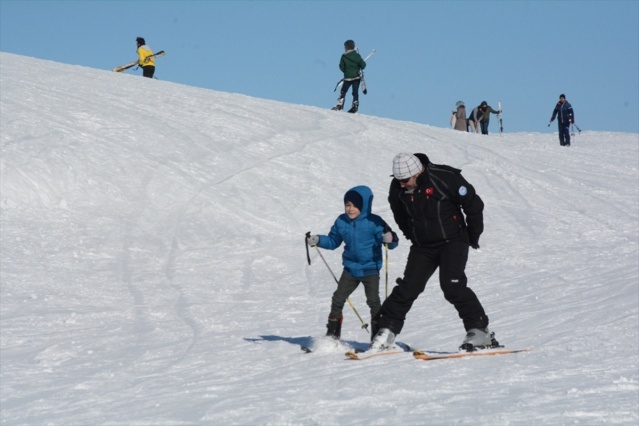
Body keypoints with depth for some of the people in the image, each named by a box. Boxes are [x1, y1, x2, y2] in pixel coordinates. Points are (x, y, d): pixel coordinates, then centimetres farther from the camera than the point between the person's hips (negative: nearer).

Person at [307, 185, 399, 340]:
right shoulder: (341, 222, 0)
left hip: (370, 269, -5)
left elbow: (391, 242, -15)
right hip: (350, 268, 5)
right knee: (338, 299, 6)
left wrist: (390, 239, -38)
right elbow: (333, 241, 14)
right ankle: (332, 333, 18)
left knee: (373, 301, -9)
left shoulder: (374, 222, -14)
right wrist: (318, 240, -1)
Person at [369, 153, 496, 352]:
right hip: (422, 247, 4)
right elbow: (400, 215, 17)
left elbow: (474, 205, -10)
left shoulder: (445, 178, -22)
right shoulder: (398, 188, -7)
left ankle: (479, 330, -13)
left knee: (452, 286, -19)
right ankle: (386, 331, 6)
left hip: (453, 241, -4)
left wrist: (473, 236, -1)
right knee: (407, 288, -2)